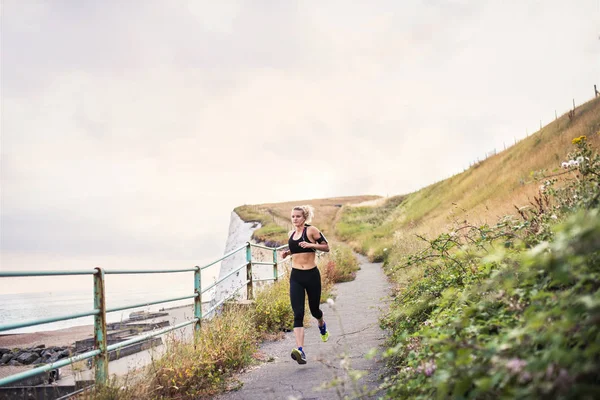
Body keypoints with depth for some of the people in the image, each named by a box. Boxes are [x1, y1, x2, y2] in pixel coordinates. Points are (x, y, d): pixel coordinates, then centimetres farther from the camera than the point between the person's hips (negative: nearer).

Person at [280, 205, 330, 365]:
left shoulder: (311, 230, -7)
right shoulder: (291, 234, 9)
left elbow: (326, 247, -5)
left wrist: (310, 245, -20)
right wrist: (287, 252, 6)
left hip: (312, 275, -3)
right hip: (295, 277, 3)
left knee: (314, 309, 15)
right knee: (298, 314, -10)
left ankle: (322, 325, 51)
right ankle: (300, 350, -18)